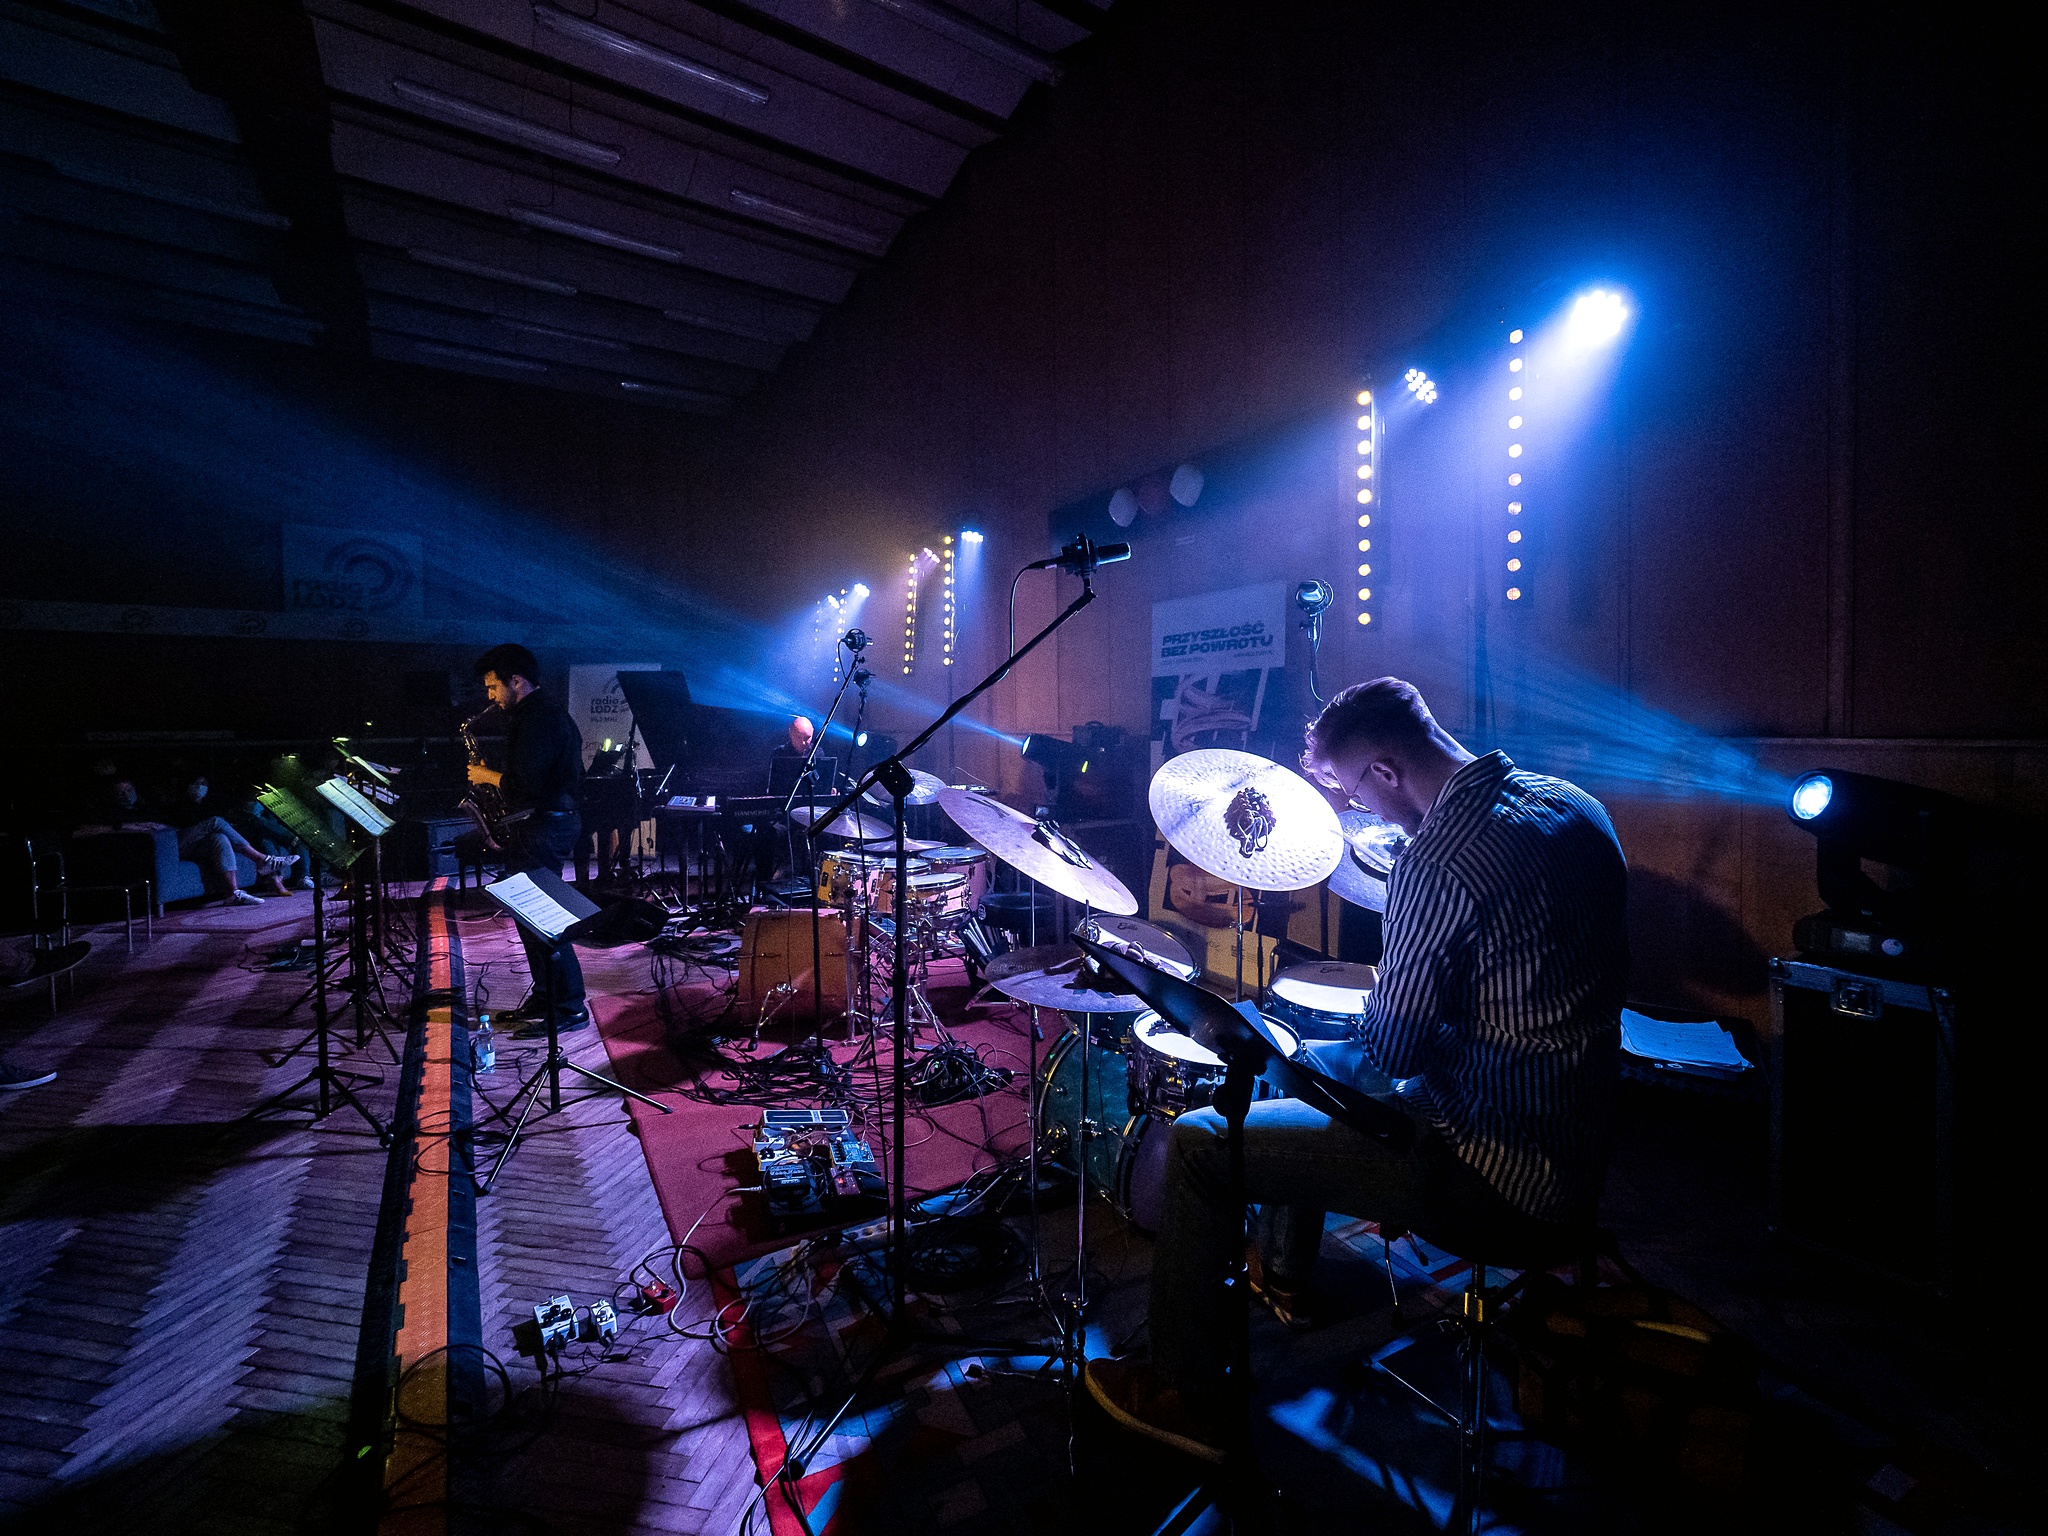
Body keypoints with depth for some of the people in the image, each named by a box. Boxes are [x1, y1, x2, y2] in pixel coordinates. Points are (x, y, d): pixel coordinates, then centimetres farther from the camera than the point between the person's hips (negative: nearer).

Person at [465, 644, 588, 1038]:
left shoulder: (536, 717, -16)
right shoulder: (549, 711, 17)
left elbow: (526, 782, -24)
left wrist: (488, 776, -8)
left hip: (540, 826, -11)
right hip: (551, 821, 11)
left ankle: (569, 1009, 0)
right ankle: (544, 999, 25)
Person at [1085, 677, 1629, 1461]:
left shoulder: (1439, 865, -27)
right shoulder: (1567, 800, 1)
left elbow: (1390, 1053, -18)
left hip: (1508, 1173, -10)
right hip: (1580, 1136, 10)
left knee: (1200, 1142, -4)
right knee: (1312, 1065, 27)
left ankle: (1185, 1398, 16)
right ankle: (1280, 1276, 45)